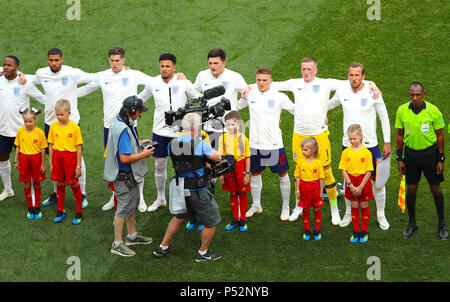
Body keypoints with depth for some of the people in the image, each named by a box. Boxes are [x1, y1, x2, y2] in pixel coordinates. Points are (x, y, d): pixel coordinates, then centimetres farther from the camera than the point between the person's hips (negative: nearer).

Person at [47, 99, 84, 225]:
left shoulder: (75, 127, -10)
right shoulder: (53, 126, 0)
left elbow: (79, 148, -7)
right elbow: (50, 146, 7)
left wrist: (78, 166, -7)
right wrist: (51, 164, 7)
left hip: (70, 157, -3)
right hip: (57, 157, 3)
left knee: (74, 184, 4)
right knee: (60, 184, 11)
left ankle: (79, 212, 16)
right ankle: (61, 211, 24)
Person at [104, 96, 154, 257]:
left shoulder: (118, 121, 4)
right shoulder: (124, 130, -29)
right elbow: (125, 158, -29)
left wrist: (138, 143, 12)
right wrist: (144, 154, -17)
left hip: (130, 174, 11)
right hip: (124, 176, -11)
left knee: (132, 203, 23)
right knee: (124, 207, -1)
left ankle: (132, 235, 39)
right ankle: (117, 244, 8)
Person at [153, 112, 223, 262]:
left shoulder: (172, 144, -3)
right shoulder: (200, 145, -22)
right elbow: (218, 158, -9)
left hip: (180, 187, 6)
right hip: (198, 191, -6)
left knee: (179, 217, 28)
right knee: (211, 221, 13)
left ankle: (163, 248, 32)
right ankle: (203, 253, 24)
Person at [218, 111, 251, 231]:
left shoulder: (243, 138, -7)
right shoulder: (223, 138, -2)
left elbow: (247, 157, -2)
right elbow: (221, 157, 3)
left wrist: (247, 173, -4)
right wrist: (220, 173, 1)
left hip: (240, 167, -2)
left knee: (242, 193, 6)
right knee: (232, 193, 10)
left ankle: (243, 219, 18)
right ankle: (235, 219, 22)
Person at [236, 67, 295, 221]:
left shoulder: (279, 97, -7)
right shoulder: (250, 95, 1)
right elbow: (235, 107, 21)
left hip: (274, 143, -3)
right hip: (255, 142, 3)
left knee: (282, 174, 4)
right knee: (255, 173, 15)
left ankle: (285, 207, 18)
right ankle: (256, 205, 32)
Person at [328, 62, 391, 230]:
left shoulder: (372, 93, -11)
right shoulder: (342, 91, -2)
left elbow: (384, 117, -1)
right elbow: (330, 104, 21)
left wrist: (387, 142, -1)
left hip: (370, 144, -2)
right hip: (348, 144, 3)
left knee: (376, 179, 3)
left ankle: (381, 215, 21)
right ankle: (349, 213, 29)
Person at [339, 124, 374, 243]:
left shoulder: (366, 152, -8)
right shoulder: (346, 152, -2)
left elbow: (369, 171, -8)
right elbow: (343, 170, -2)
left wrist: (361, 187, -13)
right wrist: (350, 185, -11)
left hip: (364, 182, -2)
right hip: (351, 182, 2)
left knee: (364, 206, 6)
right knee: (354, 206, 8)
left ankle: (364, 231, 17)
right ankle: (356, 231, 17)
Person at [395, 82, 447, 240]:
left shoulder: (433, 111, -11)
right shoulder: (402, 111, -5)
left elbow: (440, 136, -3)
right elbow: (400, 135, 4)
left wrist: (441, 159, -4)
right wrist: (400, 158, 3)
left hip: (429, 152, -2)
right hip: (410, 153, 2)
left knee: (436, 188, 3)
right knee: (411, 189, 7)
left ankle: (441, 225, 16)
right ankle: (412, 224, 23)